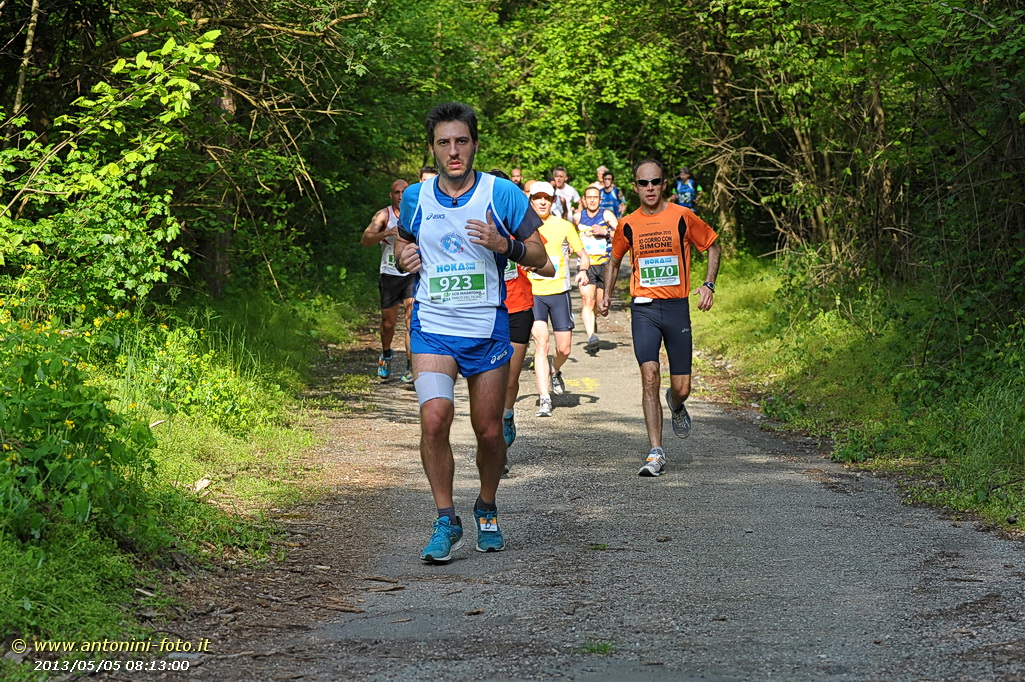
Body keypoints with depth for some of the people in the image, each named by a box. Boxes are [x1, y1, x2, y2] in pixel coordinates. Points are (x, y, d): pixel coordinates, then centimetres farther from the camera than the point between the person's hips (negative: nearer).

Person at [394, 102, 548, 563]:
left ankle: (487, 510, 33)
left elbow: (540, 257, 1)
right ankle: (446, 522, -7)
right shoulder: (416, 197, 4)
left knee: (489, 431, 6)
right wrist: (404, 255, 2)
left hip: (487, 329, 0)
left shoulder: (502, 193, -3)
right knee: (434, 417, -20)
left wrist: (504, 244, -18)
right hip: (432, 326, 0)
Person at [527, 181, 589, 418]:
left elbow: (582, 253, 11)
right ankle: (544, 399, -15)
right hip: (532, 293, -1)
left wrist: (583, 270, -8)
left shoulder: (564, 226, 4)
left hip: (559, 291, 1)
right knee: (541, 343, -16)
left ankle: (555, 372, 39)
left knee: (564, 348, 3)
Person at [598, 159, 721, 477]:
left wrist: (708, 285, -1)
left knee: (681, 388, 1)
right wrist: (607, 295, 9)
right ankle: (656, 454, -12)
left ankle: (676, 404, 42)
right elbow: (614, 261, 21)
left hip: (677, 307, 0)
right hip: (644, 308, 0)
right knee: (649, 375, -15)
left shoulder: (682, 217, -2)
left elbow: (713, 245, 11)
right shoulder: (628, 225, 4)